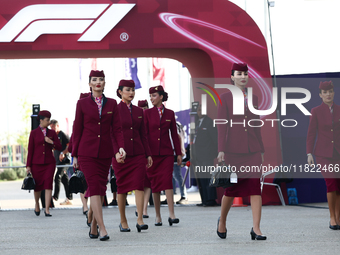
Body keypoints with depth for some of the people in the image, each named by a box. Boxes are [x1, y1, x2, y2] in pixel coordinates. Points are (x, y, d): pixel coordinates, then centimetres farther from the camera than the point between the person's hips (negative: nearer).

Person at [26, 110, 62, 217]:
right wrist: (28, 166, -1)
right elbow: (30, 150, 1)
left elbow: (59, 147, 8)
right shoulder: (34, 133, 1)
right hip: (37, 163, -1)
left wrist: (51, 142, -11)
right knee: (37, 185, 5)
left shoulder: (52, 133, 8)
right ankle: (37, 204, 32)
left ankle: (47, 209, -10)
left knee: (48, 185, -10)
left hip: (49, 163, 1)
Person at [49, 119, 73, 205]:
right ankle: (69, 199, 10)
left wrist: (63, 153, -20)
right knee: (64, 179, 8)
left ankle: (55, 197, -21)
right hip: (58, 161, 9)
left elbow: (70, 146, -13)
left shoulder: (62, 135, -6)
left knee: (57, 177, -17)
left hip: (63, 160, -9)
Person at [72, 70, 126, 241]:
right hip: (87, 152, -3)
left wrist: (120, 147, -11)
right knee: (94, 188, -13)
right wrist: (74, 155, 4)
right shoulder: (82, 103, 2)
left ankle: (93, 227, 18)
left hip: (105, 152, 3)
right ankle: (102, 229, -17)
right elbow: (77, 130, 4)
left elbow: (116, 129, 5)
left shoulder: (112, 104, 8)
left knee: (100, 189, 6)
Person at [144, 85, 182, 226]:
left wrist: (179, 153, 8)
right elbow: (144, 133, 1)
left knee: (167, 181, -13)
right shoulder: (147, 113, 4)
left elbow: (174, 134, 11)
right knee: (155, 183, 2)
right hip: (152, 152, 0)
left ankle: (171, 214, -16)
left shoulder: (170, 113, 8)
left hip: (166, 152, 0)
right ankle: (158, 216, 8)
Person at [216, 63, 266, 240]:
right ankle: (222, 221, 28)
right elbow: (221, 125, -3)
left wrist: (261, 150, 14)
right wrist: (221, 150, -9)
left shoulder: (253, 98, 12)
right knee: (231, 188, 3)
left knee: (255, 186, -7)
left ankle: (256, 230, -9)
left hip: (252, 150, 3)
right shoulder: (225, 98, 2)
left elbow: (257, 125, 16)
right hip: (233, 149, -3)